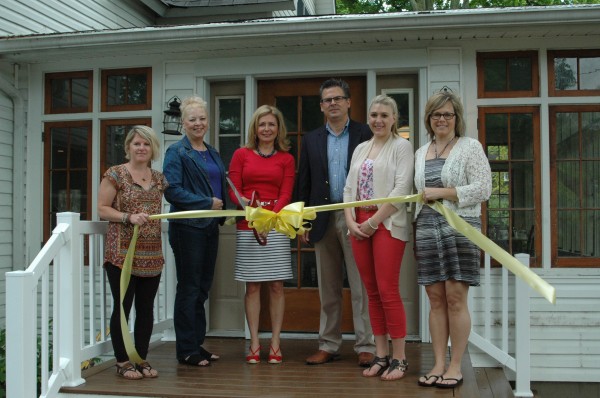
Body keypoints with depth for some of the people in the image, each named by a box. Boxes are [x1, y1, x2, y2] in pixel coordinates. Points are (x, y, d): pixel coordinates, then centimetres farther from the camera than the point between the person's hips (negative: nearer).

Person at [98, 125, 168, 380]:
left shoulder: (158, 178, 13)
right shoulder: (116, 174, -3)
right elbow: (102, 209, -6)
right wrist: (129, 217, -18)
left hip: (151, 254, 5)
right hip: (122, 252, -5)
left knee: (146, 308, 8)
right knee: (122, 306, -1)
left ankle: (142, 359, 19)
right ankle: (122, 361, 10)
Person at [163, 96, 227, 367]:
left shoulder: (212, 153, 16)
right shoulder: (177, 152, -6)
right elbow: (172, 190, -16)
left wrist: (222, 208, 4)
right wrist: (207, 202, -16)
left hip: (210, 227, 7)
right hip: (188, 227, -7)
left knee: (203, 287, 12)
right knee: (189, 288, -1)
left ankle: (197, 344, 22)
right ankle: (186, 350, 8)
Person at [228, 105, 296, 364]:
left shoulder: (286, 159, 9)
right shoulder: (241, 155, 9)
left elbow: (285, 195, 1)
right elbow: (233, 190, 3)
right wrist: (246, 203, -18)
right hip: (247, 227, 0)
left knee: (276, 285, 1)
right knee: (252, 285, 2)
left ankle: (275, 343, 9)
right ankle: (254, 344, 9)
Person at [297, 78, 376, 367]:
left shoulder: (365, 134, 2)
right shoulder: (311, 140, 12)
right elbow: (304, 183, 11)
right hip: (324, 220, 4)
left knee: (361, 286, -1)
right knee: (328, 289, 10)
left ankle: (365, 346, 6)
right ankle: (329, 345, 18)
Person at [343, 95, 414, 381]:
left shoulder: (402, 147, -2)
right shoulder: (360, 149, 17)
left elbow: (402, 190, -11)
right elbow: (349, 188, 15)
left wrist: (374, 221, -13)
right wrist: (351, 221, -1)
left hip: (388, 225, -6)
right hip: (359, 225, 6)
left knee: (388, 292, -7)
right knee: (372, 292, 8)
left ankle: (399, 359, 2)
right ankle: (381, 355, 15)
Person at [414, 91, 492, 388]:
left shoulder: (470, 147, 0)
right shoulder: (421, 152, 17)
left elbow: (483, 188, -9)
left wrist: (441, 192, -12)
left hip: (460, 227, -5)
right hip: (426, 228, 5)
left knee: (456, 299, -4)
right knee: (436, 299, 5)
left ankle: (455, 366, 5)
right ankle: (438, 364, 12)